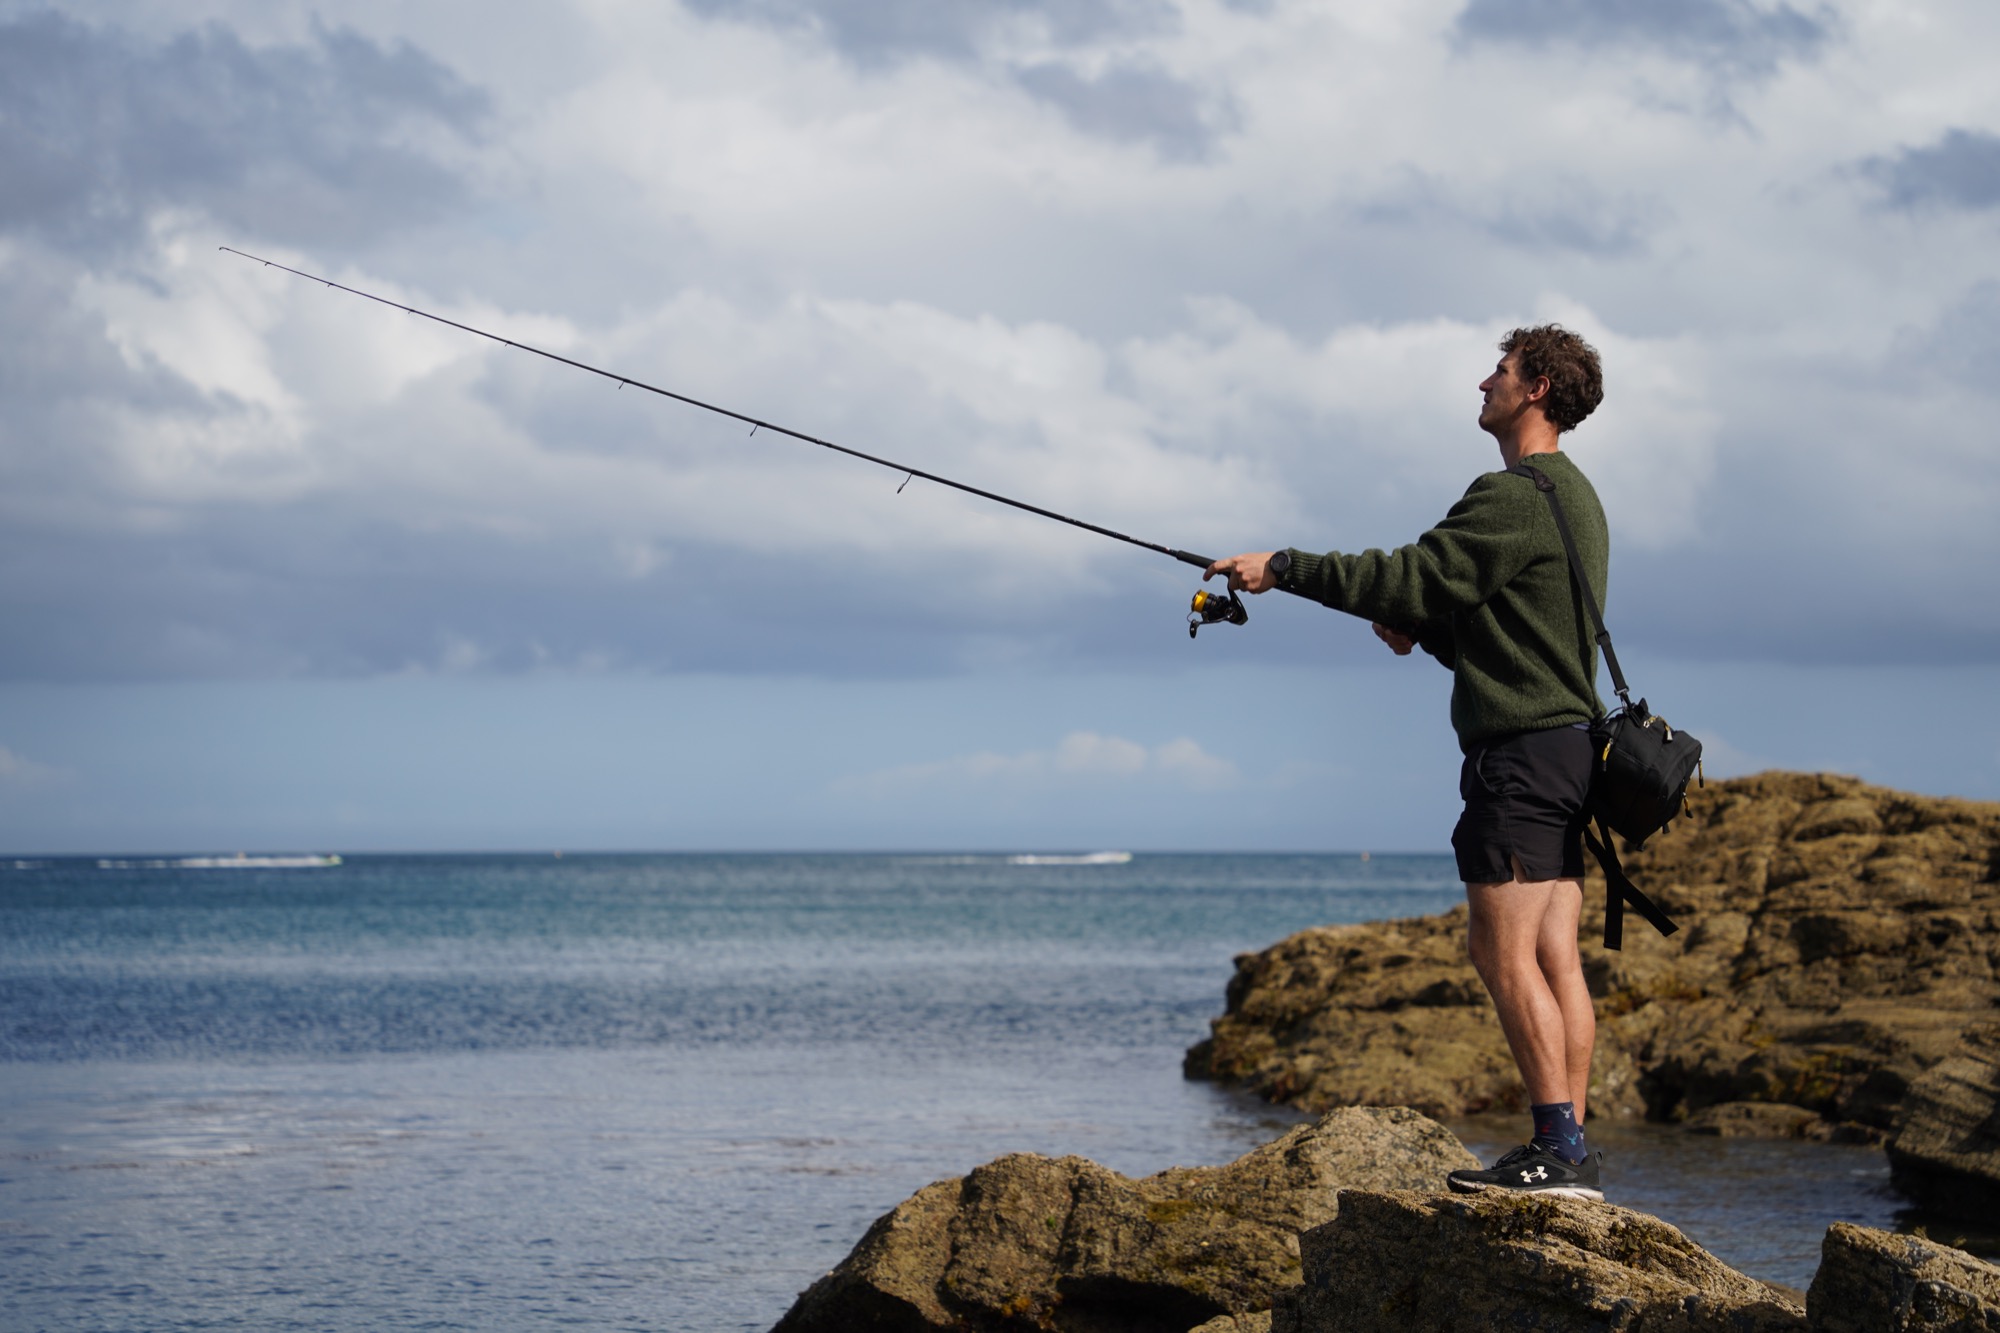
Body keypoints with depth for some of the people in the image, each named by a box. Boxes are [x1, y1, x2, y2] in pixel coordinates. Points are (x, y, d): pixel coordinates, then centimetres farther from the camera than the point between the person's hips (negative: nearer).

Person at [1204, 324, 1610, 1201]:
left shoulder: (1519, 496, -12)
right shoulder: (1573, 496, 21)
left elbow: (1416, 576, -15)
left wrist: (1283, 568, -9)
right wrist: (1423, 629, 10)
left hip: (1522, 747, -10)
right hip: (1566, 742, 10)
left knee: (1502, 949, -11)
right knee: (1552, 956, 6)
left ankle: (1558, 1150, -14)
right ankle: (1569, 1151, 4)